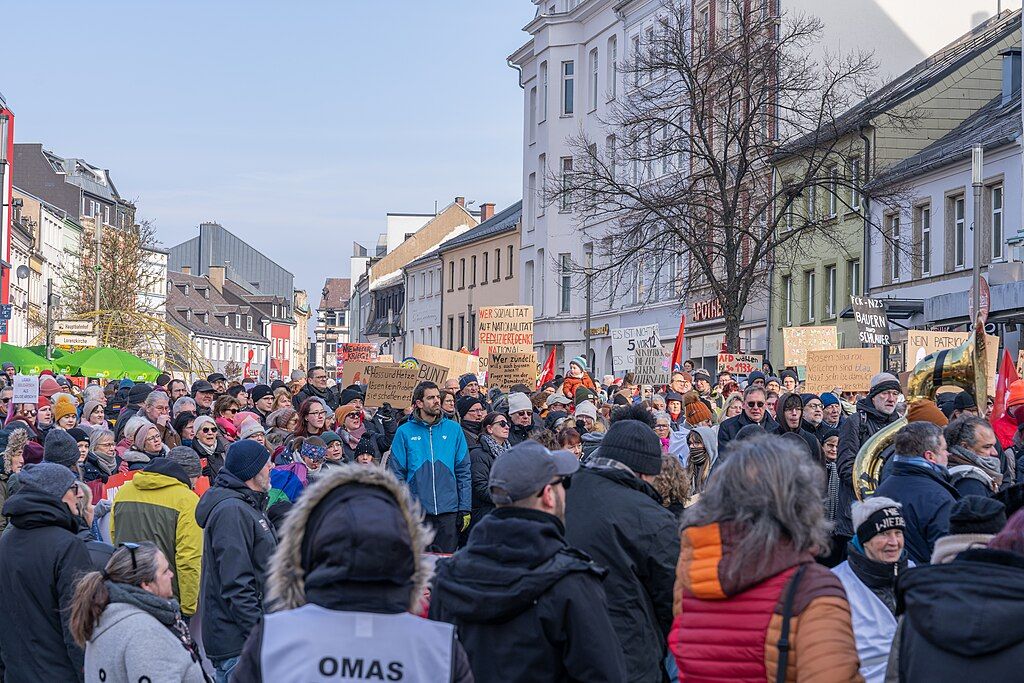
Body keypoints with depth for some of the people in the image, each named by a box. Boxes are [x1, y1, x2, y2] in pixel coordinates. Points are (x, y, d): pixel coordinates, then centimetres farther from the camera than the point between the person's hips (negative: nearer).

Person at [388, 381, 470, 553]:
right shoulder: (405, 432, 1)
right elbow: (396, 473, 1)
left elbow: (464, 473, 7)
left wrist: (465, 509, 1)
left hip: (448, 509, 1)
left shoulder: (454, 430, 6)